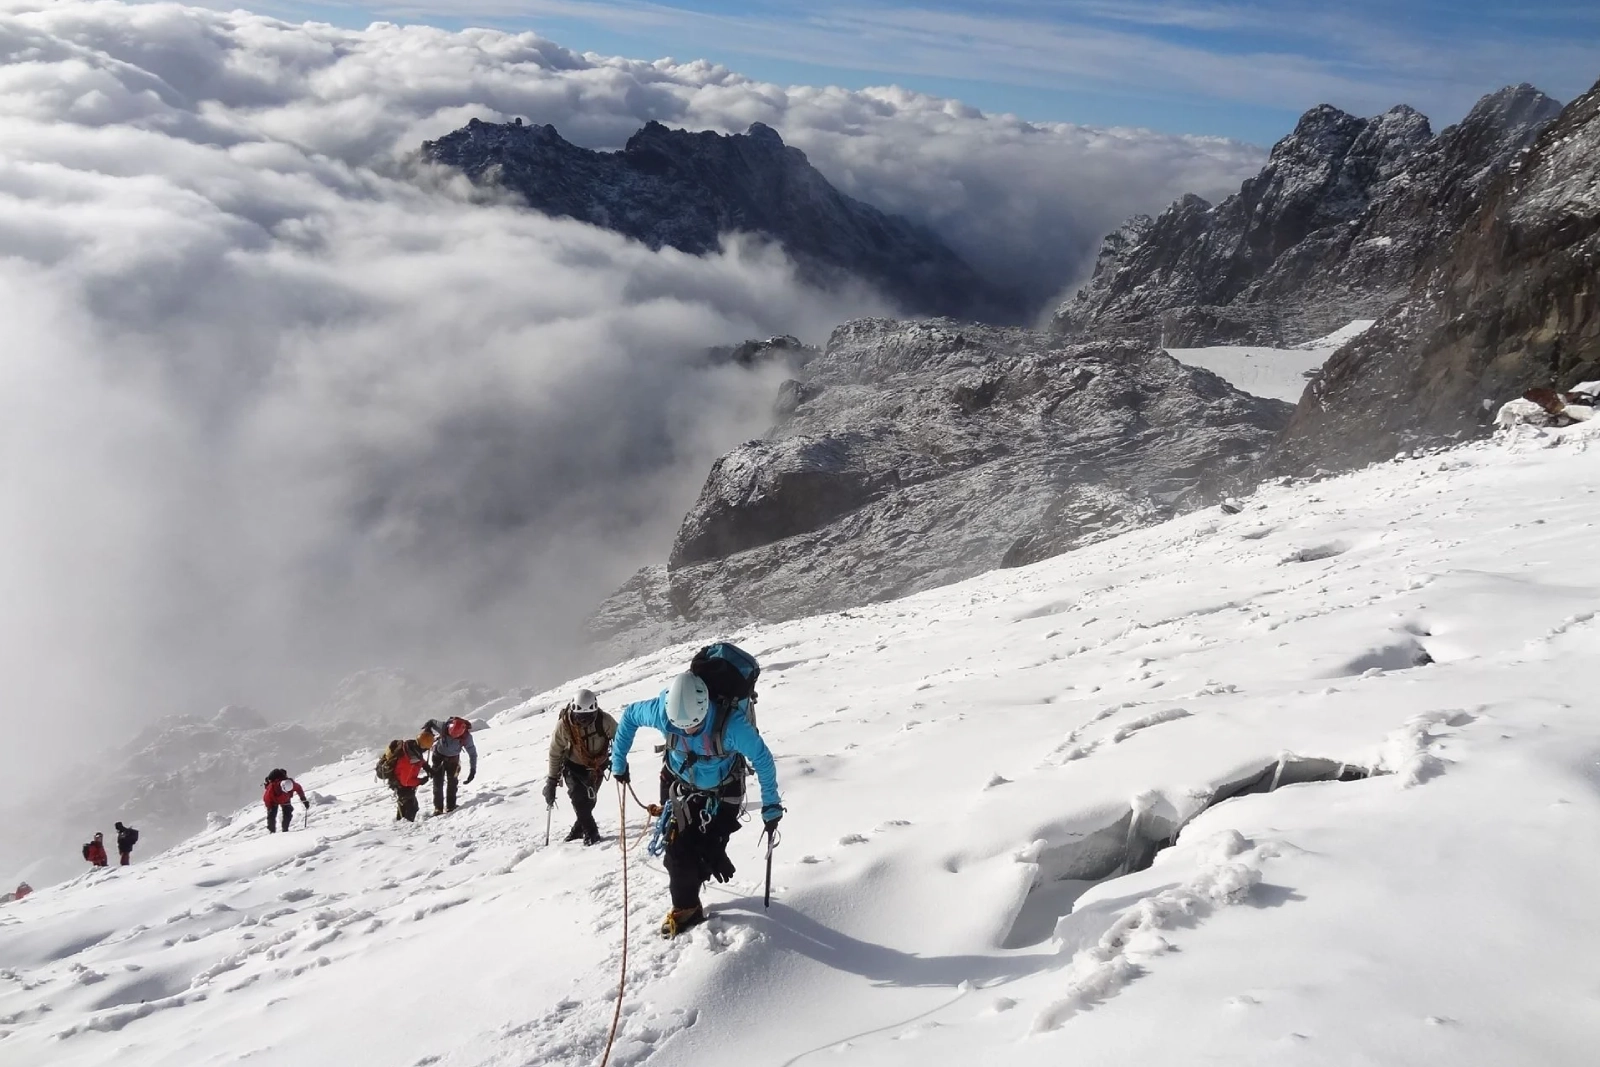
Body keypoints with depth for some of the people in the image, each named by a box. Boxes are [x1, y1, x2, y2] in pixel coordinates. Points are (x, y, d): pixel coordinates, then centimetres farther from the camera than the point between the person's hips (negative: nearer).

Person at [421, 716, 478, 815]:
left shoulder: (466, 737, -31)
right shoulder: (443, 726, -33)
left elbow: (472, 753, -19)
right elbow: (431, 722, -11)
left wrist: (473, 770, -20)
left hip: (453, 758, 0)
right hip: (439, 755, 0)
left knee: (452, 782, 2)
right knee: (438, 782, 0)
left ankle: (450, 807, 15)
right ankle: (438, 808, 8)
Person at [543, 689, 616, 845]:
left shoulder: (604, 721, -29)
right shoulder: (564, 725, -28)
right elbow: (555, 753, -14)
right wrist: (552, 779, -8)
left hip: (597, 765, 1)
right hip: (574, 765, -1)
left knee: (589, 800, 7)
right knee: (578, 796, -18)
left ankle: (580, 828, 32)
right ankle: (590, 832, -6)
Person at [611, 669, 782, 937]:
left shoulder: (731, 724, -38)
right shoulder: (663, 712, -30)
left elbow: (762, 759, -23)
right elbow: (629, 715, -8)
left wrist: (771, 804, -16)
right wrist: (618, 760, -1)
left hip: (723, 793, -2)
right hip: (684, 788, 3)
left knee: (710, 853, -6)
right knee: (677, 849, -2)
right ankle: (685, 907, 19)